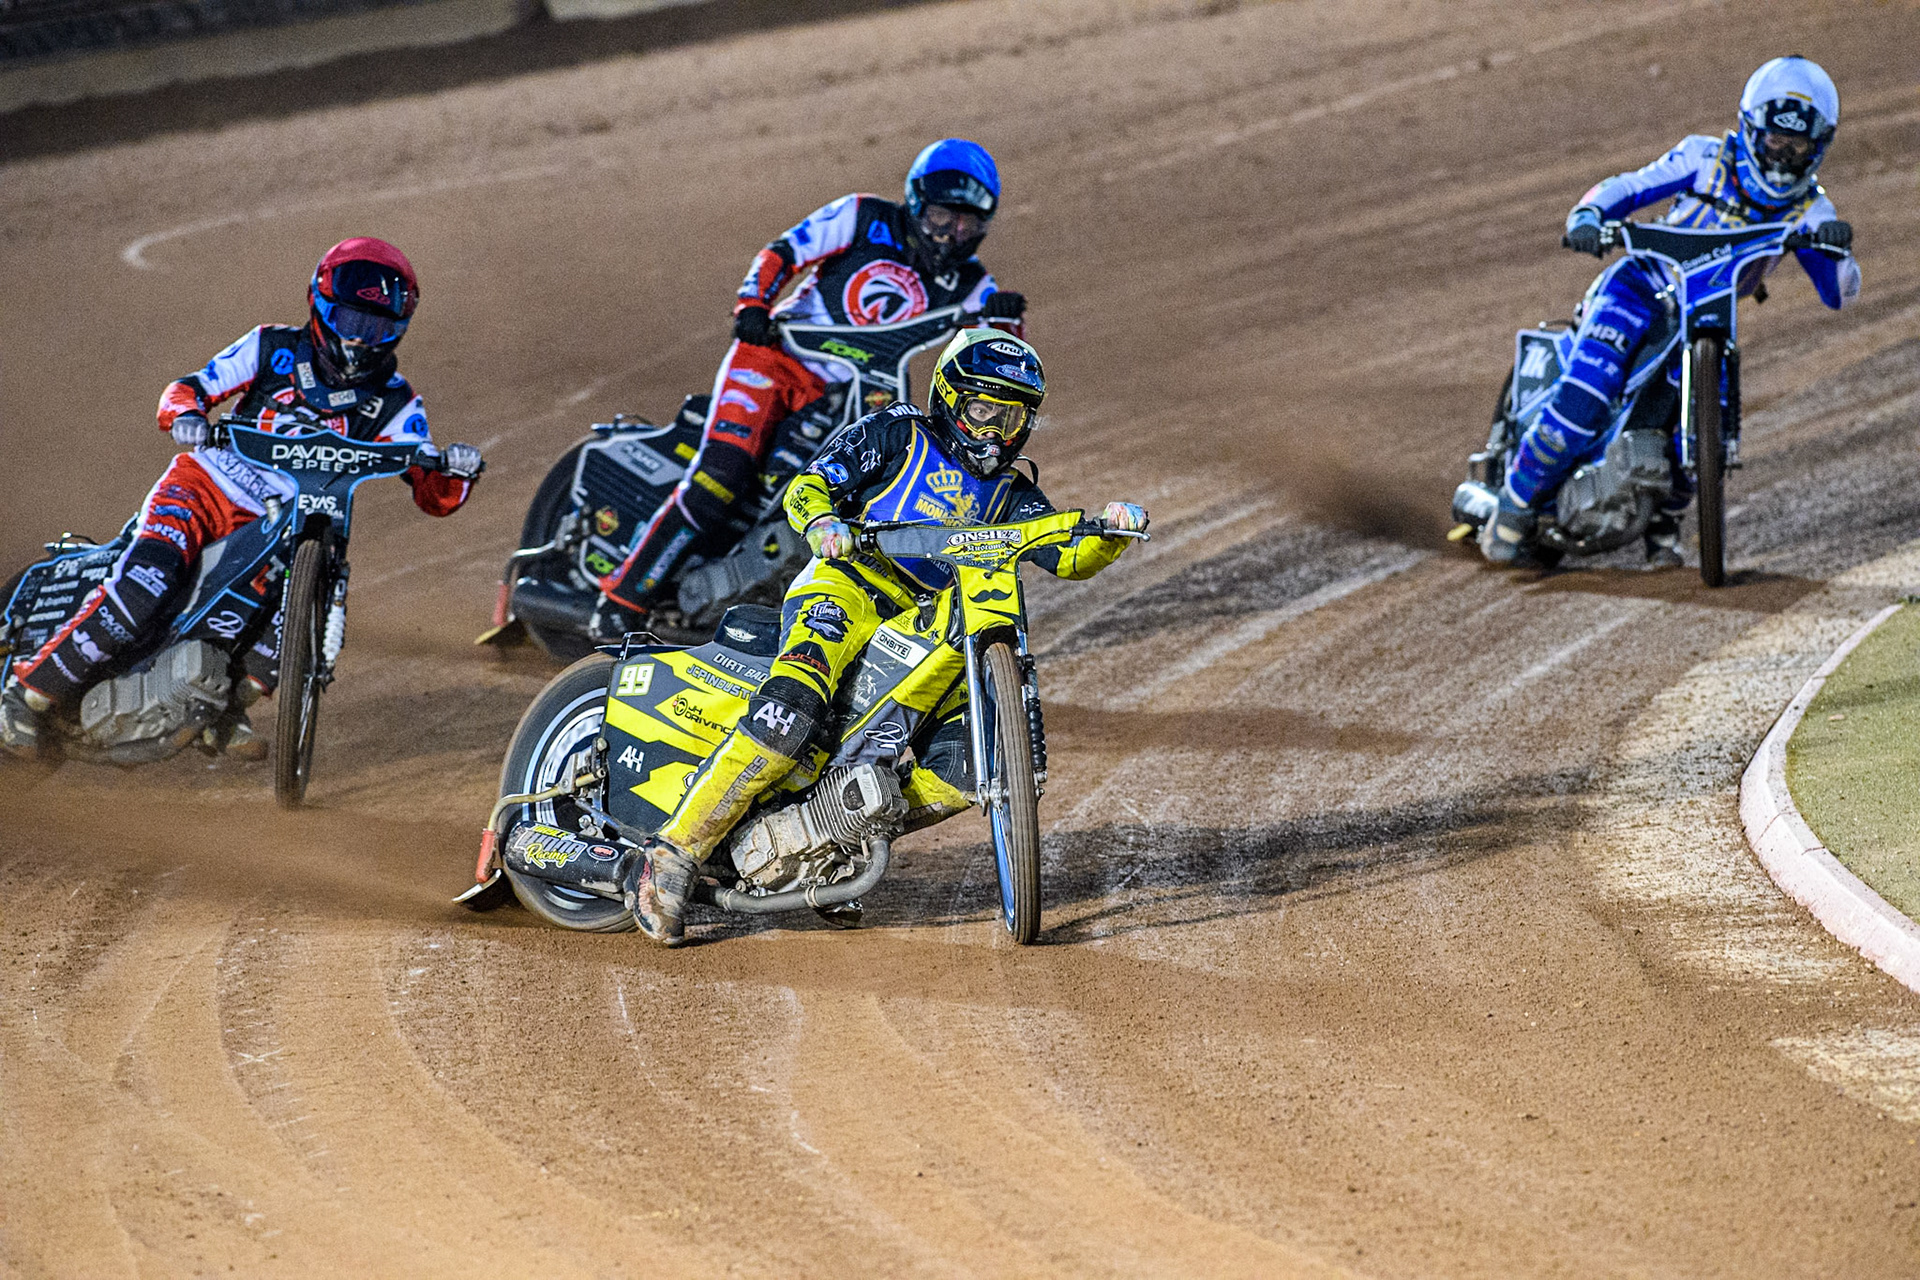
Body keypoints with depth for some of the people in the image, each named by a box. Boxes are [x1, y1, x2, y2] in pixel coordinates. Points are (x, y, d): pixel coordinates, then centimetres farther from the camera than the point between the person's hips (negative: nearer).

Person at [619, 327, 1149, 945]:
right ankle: (673, 855, -35)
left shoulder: (1009, 494, 23)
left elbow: (1071, 556, 11)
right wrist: (821, 522, -21)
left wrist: (1112, 531, -10)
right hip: (850, 580, -6)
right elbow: (807, 485, 2)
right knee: (793, 710, -34)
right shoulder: (898, 434, 9)